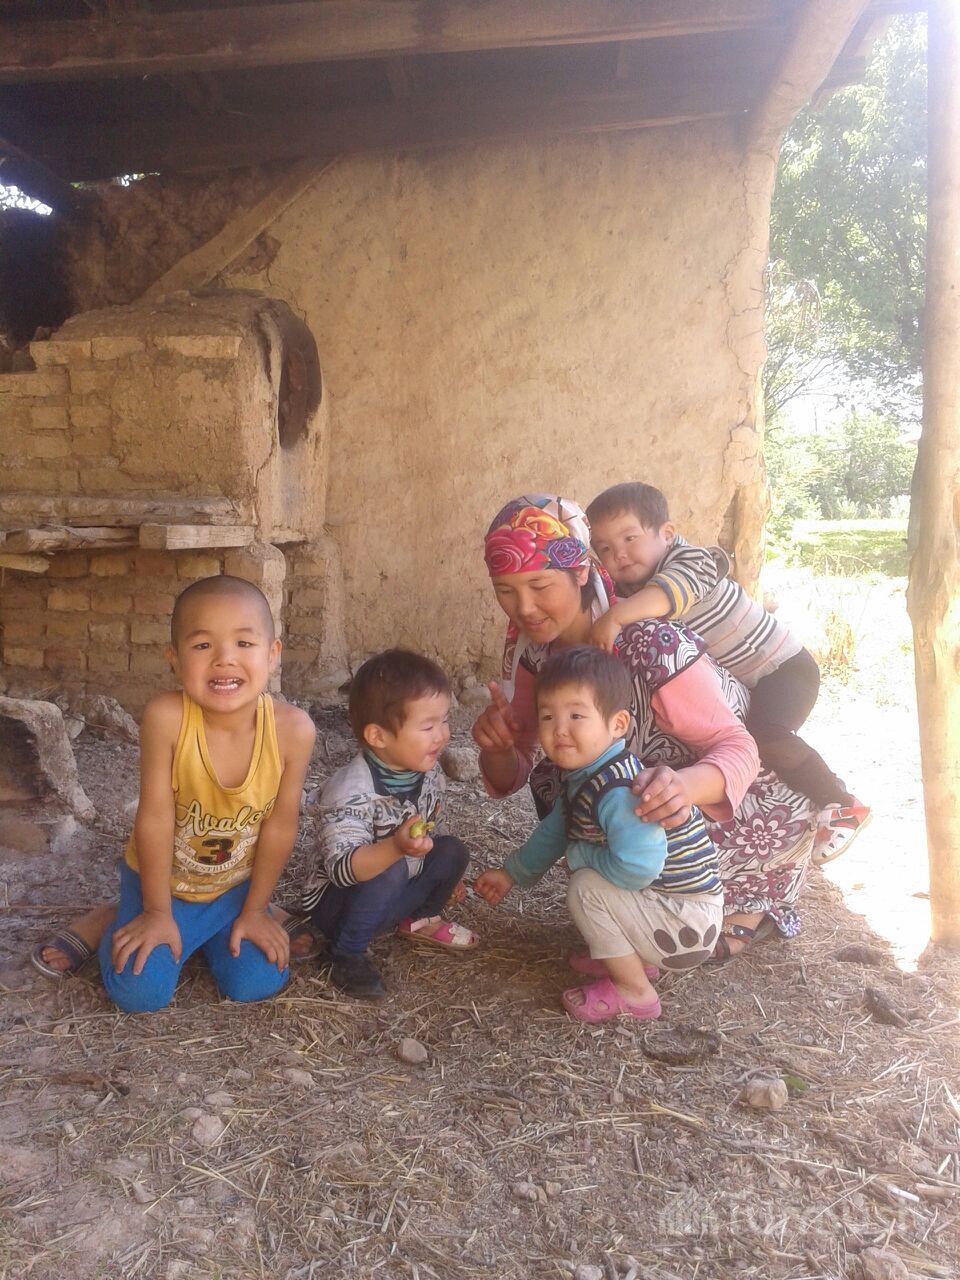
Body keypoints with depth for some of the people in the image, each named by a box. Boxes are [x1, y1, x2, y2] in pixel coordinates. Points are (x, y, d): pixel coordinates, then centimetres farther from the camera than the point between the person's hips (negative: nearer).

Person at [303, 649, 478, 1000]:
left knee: (453, 851, -8)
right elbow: (341, 867, -42)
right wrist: (396, 847, -57)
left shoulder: (430, 774, -7)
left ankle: (419, 919, 16)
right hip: (337, 901, -7)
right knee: (390, 872, -33)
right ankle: (347, 955, -14)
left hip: (395, 892, 7)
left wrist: (445, 874, 15)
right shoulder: (351, 790, -33)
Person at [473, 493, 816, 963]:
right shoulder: (530, 645, -15)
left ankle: (749, 905, 4)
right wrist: (496, 745, -34)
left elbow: (736, 749, -32)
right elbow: (511, 776, -10)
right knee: (548, 781, -16)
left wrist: (681, 786, -54)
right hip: (630, 778, 6)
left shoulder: (651, 644, -35)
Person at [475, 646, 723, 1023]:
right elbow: (555, 830, 18)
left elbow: (636, 867, -41)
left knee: (586, 888, -19)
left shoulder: (618, 791, -31)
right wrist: (512, 873, 24)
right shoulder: (581, 775, 1)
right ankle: (637, 960, 22)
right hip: (662, 904, 10)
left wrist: (579, 855, -22)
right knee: (590, 876, 18)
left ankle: (633, 992, -2)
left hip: (687, 920, -10)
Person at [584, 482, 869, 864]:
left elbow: (671, 591, -47)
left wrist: (616, 616, -58)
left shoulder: (690, 560, -27)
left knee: (765, 735, -30)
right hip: (738, 686, 9)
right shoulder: (628, 590, 1)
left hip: (783, 665, -9)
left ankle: (842, 805, -11)